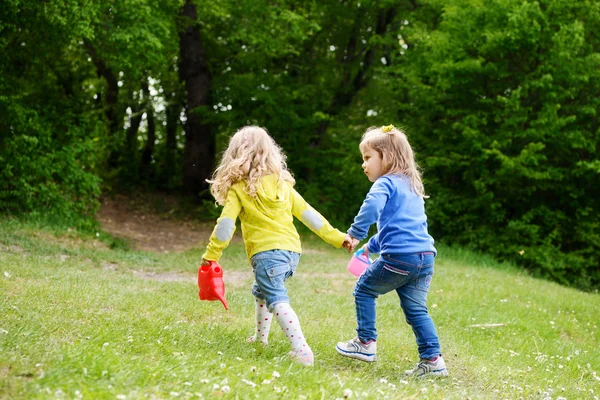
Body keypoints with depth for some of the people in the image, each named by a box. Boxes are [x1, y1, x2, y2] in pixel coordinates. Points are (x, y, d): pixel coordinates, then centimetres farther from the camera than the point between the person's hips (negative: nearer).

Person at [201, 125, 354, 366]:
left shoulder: (238, 189, -1)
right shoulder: (283, 184, 13)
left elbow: (226, 224, -8)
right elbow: (308, 214, 11)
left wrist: (211, 254, 0)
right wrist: (336, 237, 14)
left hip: (266, 251, -7)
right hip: (292, 250, 7)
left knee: (277, 300, -14)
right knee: (261, 291, 29)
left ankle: (301, 349, -31)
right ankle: (261, 336, 39)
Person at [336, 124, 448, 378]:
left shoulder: (385, 183, -2)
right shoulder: (412, 186, 27)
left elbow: (372, 205, -25)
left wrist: (356, 233, -17)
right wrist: (372, 245, 39)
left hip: (399, 257, -8)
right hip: (425, 256, 8)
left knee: (364, 290, 12)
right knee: (416, 309, 11)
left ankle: (366, 344, 14)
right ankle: (433, 359, 4)